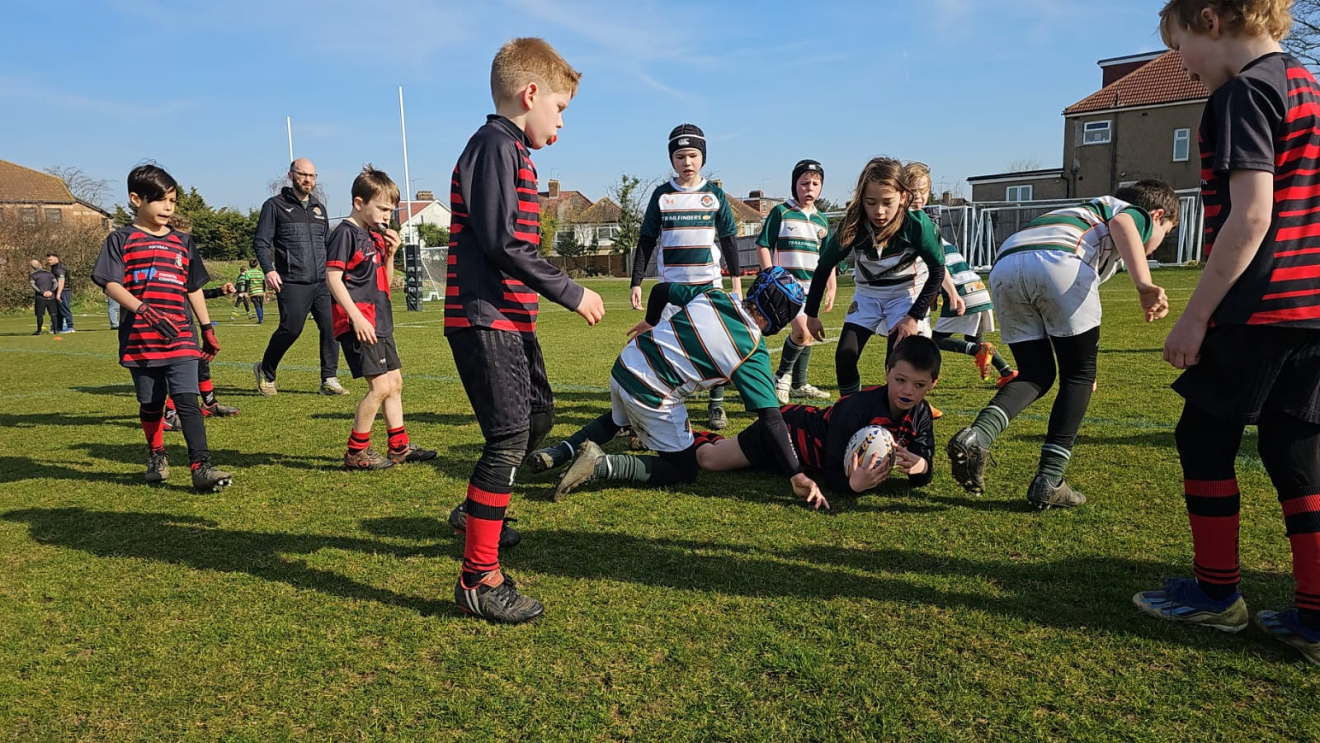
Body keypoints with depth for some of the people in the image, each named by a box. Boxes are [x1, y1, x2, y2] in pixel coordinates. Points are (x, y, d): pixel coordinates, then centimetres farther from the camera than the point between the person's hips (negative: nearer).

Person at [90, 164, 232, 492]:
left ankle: (201, 467, -14)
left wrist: (207, 329, 16)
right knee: (150, 404, 11)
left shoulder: (183, 242, 13)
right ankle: (156, 456, 31)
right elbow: (111, 283, -8)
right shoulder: (121, 240, 2)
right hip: (140, 338, -1)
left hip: (181, 336, 1)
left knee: (187, 400, -10)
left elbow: (194, 289, 18)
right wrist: (144, 310, -23)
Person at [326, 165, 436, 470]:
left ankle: (400, 447, 24)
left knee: (395, 382, 14)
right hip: (358, 324, -10)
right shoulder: (345, 233, -10)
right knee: (380, 386, -11)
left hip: (379, 323, 10)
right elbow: (333, 277, -18)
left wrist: (390, 253, 4)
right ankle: (356, 452, 1)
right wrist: (357, 318, -23)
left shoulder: (375, 236, 15)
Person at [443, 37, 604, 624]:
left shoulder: (513, 151, 19)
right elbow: (502, 242, -22)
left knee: (538, 415, 21)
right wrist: (571, 294, -17)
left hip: (509, 318, 11)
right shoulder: (496, 144, -13)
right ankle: (479, 579, -1)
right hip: (485, 318, -11)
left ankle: (476, 509, 38)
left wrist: (560, 291, 20)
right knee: (509, 436, -9)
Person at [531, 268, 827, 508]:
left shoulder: (713, 295, 3)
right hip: (651, 397, -7)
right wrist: (797, 475, -15)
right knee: (684, 470, 10)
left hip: (623, 366, 7)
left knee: (617, 419, 38)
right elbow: (770, 417, -17)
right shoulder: (752, 351, -12)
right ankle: (602, 465, -8)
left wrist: (651, 322, 37)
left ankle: (562, 451, 18)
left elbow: (660, 290, 17)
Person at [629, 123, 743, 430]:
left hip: (709, 283, 0)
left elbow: (728, 241, 8)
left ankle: (717, 405, 11)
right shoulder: (661, 195, 4)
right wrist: (637, 282, 0)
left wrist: (737, 281, 4)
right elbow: (646, 241, 6)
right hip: (671, 284, 0)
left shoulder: (715, 194, 4)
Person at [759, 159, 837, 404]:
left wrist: (832, 287, 11)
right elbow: (763, 246, -6)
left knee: (808, 335, 11)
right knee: (802, 330, -19)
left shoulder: (821, 220, 11)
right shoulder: (780, 212, -4)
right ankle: (782, 376, 1)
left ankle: (799, 385, 23)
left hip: (812, 285, 6)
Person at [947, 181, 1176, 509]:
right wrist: (1145, 285, -19)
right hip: (1057, 262, -6)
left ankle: (977, 435, -9)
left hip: (1004, 266, 6)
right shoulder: (1136, 213, 25)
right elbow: (1121, 223, -4)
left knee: (1036, 372, 17)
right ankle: (1049, 482, 5)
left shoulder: (1089, 210, 44)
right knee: (1080, 374, 11)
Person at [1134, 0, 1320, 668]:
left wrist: (1196, 314, -17)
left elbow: (1250, 216, -20)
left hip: (1255, 310, -8)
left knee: (1205, 437, 5)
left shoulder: (1243, 93, -11)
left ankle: (1216, 592, 16)